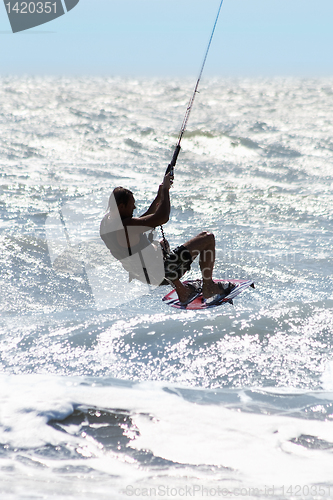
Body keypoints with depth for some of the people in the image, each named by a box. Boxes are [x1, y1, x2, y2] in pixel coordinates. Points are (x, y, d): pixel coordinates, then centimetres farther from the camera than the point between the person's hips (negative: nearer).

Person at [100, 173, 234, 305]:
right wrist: (165, 190, -17)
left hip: (143, 275, 10)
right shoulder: (126, 226, -31)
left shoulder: (106, 222, -1)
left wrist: (159, 196, 10)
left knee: (162, 243, 43)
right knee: (207, 238, -1)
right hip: (161, 273, -10)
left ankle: (183, 292, 44)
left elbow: (142, 220, 14)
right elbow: (163, 218, -30)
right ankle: (208, 287, 16)